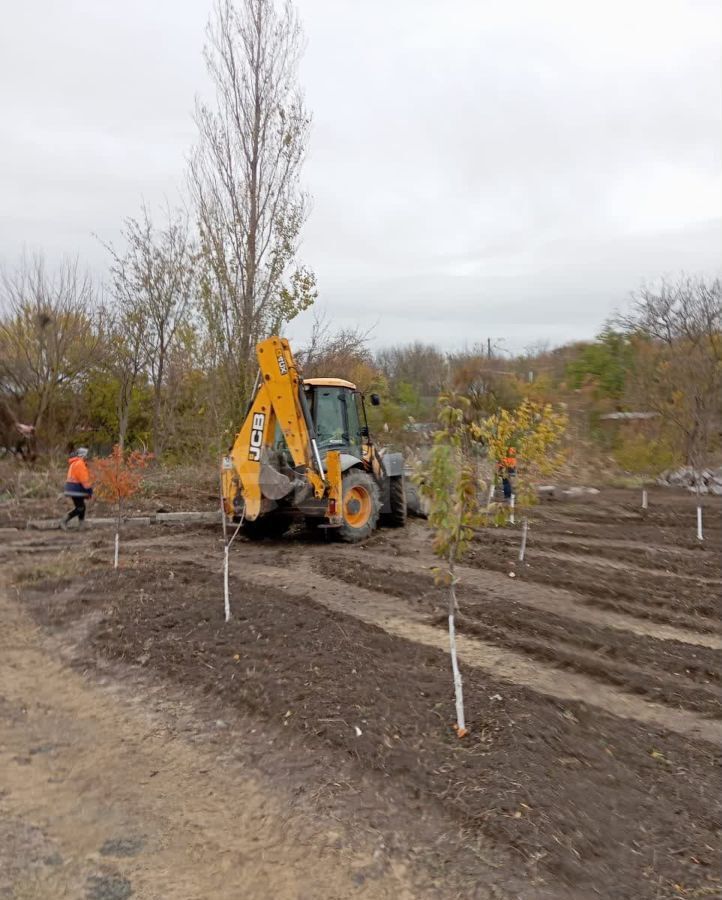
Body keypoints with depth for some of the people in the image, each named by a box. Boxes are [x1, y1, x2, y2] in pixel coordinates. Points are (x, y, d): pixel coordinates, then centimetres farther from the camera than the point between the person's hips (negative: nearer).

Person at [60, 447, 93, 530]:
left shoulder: (74, 463, 18)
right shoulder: (79, 464, -16)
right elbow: (84, 478, -19)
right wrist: (89, 489, -16)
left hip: (73, 489, 11)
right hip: (76, 490, -11)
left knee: (81, 507, 13)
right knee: (80, 508, -8)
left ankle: (81, 524, 15)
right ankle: (64, 521, -9)